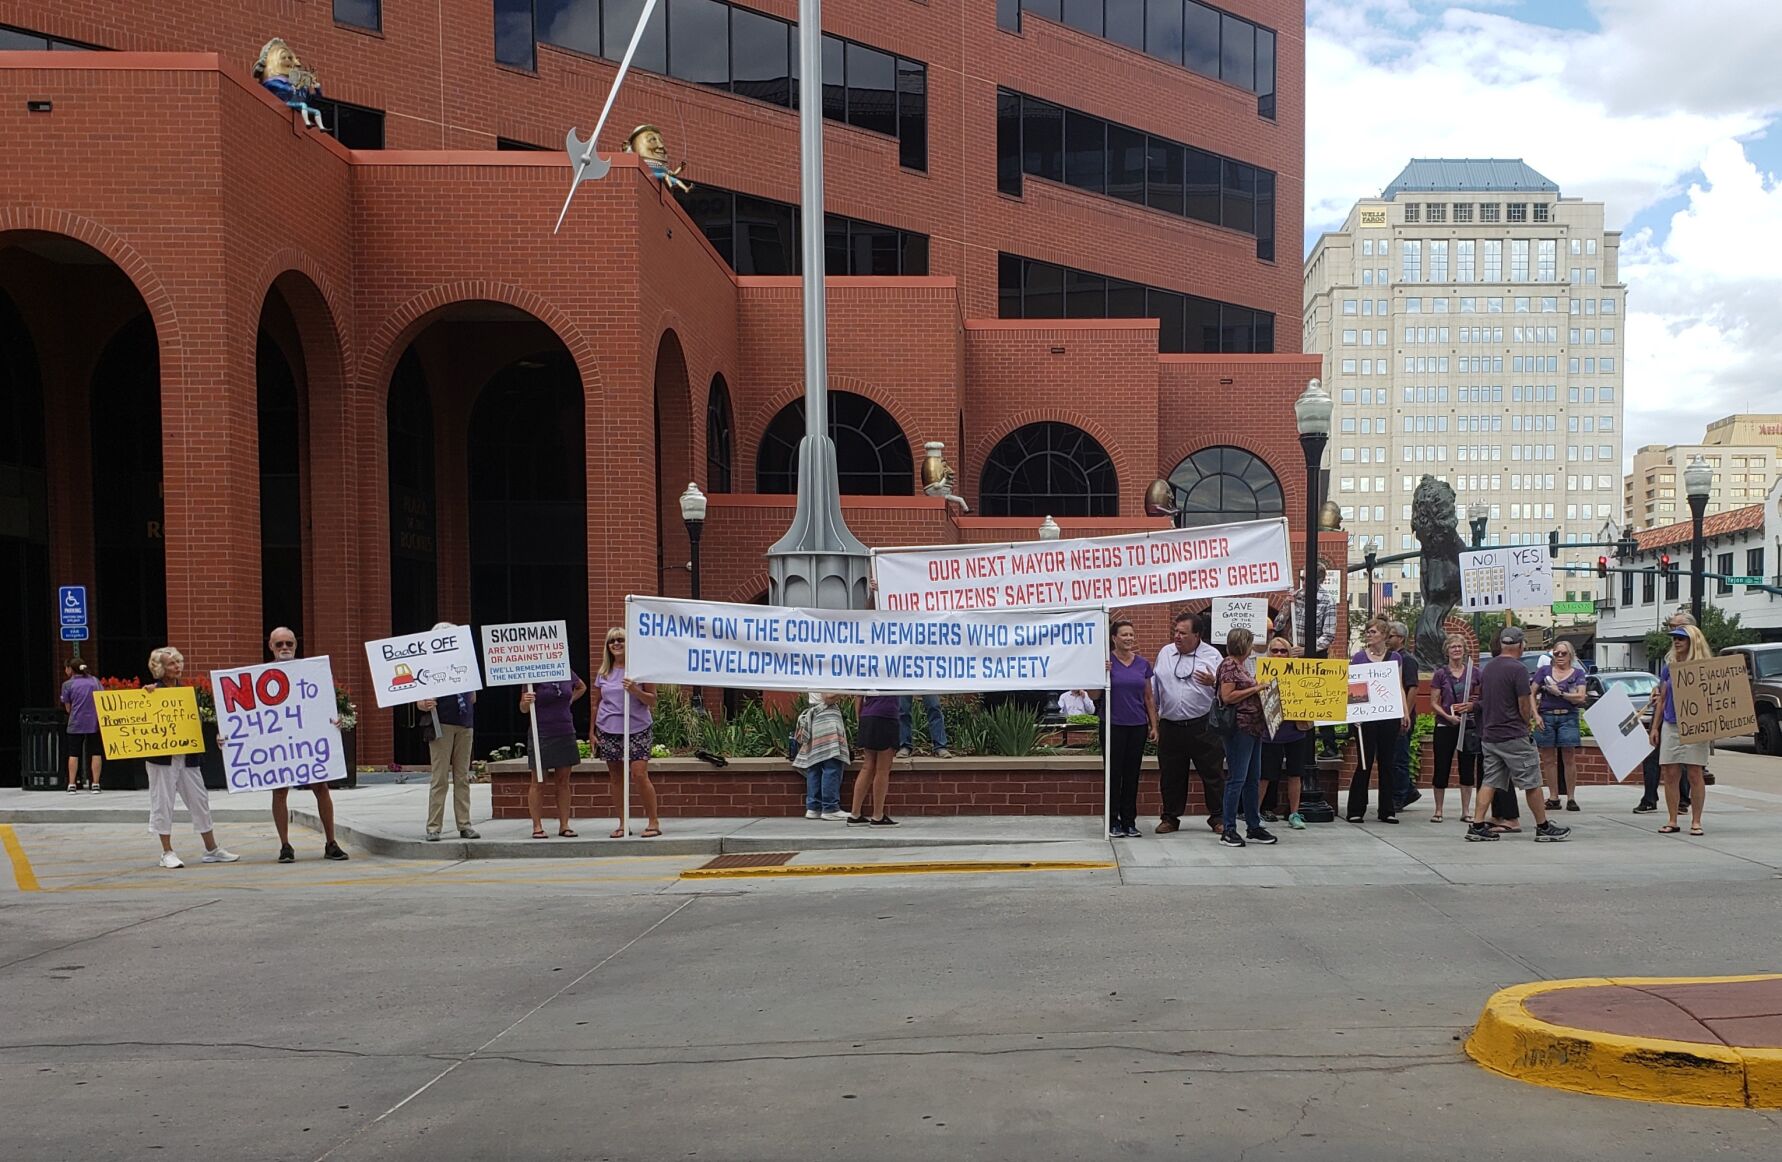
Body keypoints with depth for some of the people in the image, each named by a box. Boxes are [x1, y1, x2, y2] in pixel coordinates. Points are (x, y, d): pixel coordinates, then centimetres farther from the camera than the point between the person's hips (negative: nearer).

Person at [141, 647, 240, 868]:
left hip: (187, 755, 5)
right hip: (162, 756, -5)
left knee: (200, 800, 8)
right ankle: (167, 852, 10)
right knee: (162, 802, 1)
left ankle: (212, 849, 16)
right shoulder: (152, 691, -4)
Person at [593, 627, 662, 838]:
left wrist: (635, 690, -19)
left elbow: (652, 700, -1)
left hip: (637, 729, -4)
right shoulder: (603, 673, 11)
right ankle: (623, 823, 13)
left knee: (640, 774, -12)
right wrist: (592, 732, 13)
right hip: (608, 731, 4)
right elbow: (597, 704, 17)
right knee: (615, 777, 4)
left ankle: (654, 822, -4)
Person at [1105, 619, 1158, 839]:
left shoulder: (1143, 664, 6)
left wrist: (1154, 725, 7)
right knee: (1114, 773, 1)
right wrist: (1103, 674, -22)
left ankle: (1129, 821, 15)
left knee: (1132, 774, 8)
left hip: (1138, 726, 4)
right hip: (1114, 725, -4)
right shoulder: (1106, 662, -5)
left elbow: (1149, 697, 11)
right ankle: (1113, 822, 8)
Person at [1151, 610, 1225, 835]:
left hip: (1203, 725, -3)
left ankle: (1218, 817, 13)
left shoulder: (1212, 655, -1)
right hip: (1170, 725, 3)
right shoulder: (1165, 653, 10)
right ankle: (1170, 817, 20)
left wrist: (1213, 682, -20)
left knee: (1212, 773, 2)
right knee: (1170, 775, 9)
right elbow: (1155, 686, 16)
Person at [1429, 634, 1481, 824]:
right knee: (1442, 768, 1)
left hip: (1469, 725, 2)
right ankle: (1438, 810, 10)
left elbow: (1481, 698, 11)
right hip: (1445, 726, -1)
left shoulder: (1474, 672, 5)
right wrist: (1448, 716, -15)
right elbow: (1433, 703, 0)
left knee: (1468, 768, 6)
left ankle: (1466, 810, 15)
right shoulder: (1441, 674, 1)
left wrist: (1472, 705, -9)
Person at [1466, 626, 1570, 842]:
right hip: (1513, 736, -7)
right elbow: (1524, 705, -14)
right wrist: (1528, 723, 7)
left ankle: (1477, 826, 2)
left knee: (1489, 781, 8)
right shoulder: (1517, 669, -14)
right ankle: (1543, 828, 10)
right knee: (1531, 782, 3)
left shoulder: (1488, 667, 10)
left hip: (1489, 734, 7)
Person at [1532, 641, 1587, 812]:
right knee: (1548, 759, 2)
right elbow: (1532, 694, 6)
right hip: (1546, 717, 1)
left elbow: (1580, 697, -3)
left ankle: (1571, 797, 4)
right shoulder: (1544, 671, 9)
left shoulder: (1577, 673, 8)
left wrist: (1560, 693, -9)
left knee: (1569, 759, -2)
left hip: (1568, 718, -1)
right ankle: (1554, 798, 9)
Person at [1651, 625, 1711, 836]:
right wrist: (1655, 727, 13)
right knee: (1670, 775, 3)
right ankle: (1672, 821, 11)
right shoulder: (1668, 667, 11)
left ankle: (1696, 821, 7)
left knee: (1694, 774, -2)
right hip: (1670, 726, 4)